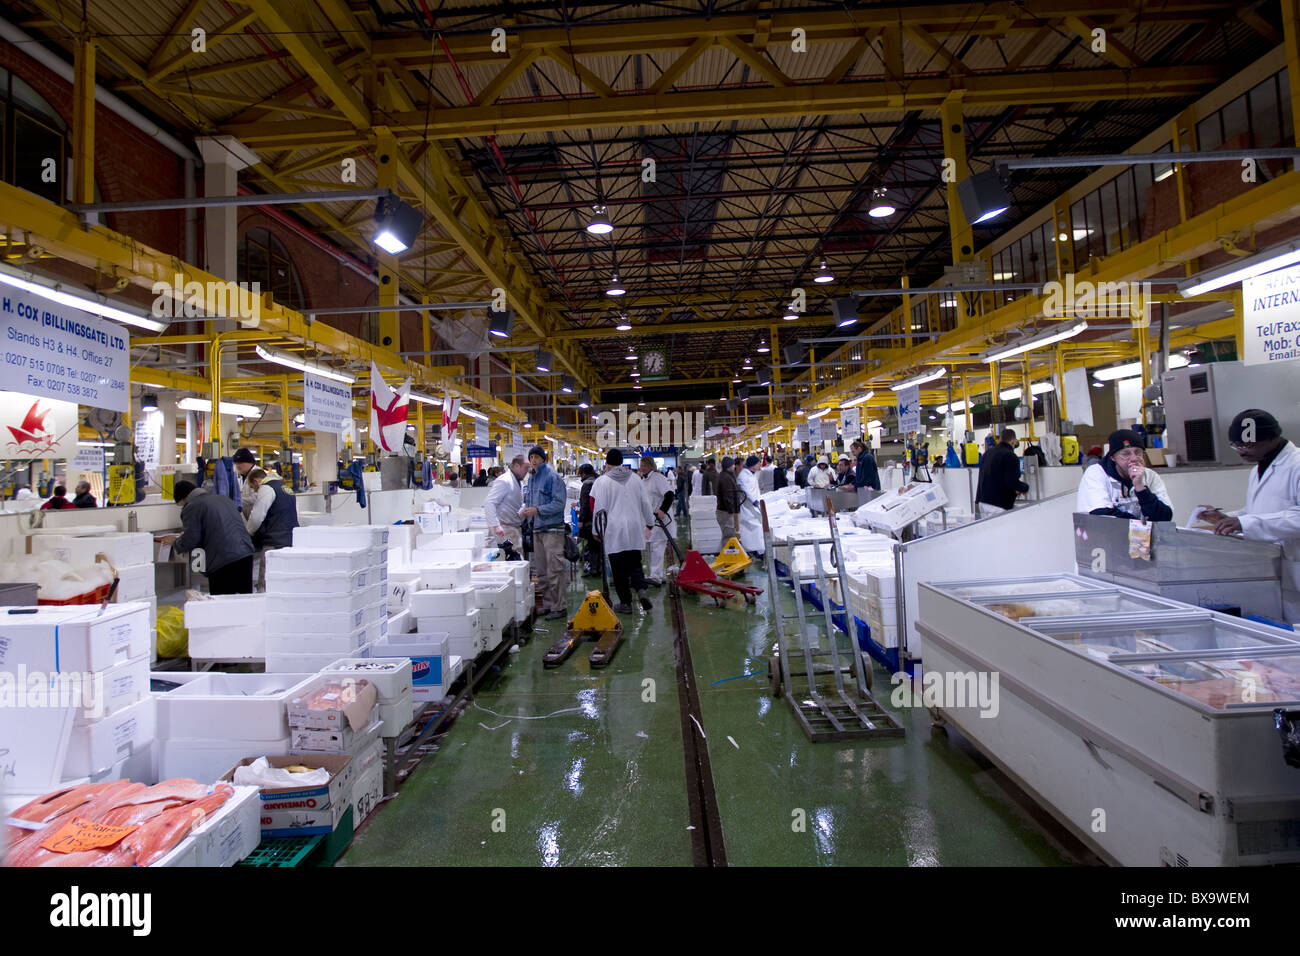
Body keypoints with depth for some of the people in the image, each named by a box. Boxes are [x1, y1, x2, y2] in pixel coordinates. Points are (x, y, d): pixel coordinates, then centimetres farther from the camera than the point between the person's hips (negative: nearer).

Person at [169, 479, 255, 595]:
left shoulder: (191, 507, -2)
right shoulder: (223, 498, 20)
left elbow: (190, 541, -4)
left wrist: (174, 542, 17)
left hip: (223, 561, -7)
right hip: (246, 553, 7)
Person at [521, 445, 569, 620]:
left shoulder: (552, 477, -10)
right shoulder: (531, 478, 15)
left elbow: (559, 503, -15)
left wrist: (538, 510, -20)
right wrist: (524, 510, 4)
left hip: (552, 529, -9)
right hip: (537, 529, 9)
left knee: (554, 570, -7)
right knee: (541, 571, 13)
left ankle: (559, 608, 0)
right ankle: (548, 604, 23)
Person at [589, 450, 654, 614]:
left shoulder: (601, 481, -5)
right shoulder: (634, 479, 10)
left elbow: (599, 508, -7)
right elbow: (645, 504, 15)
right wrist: (649, 524, 26)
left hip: (613, 530, -4)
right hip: (634, 529, 4)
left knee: (619, 569, 3)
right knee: (635, 563, 14)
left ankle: (625, 602, 7)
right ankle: (641, 589, -9)